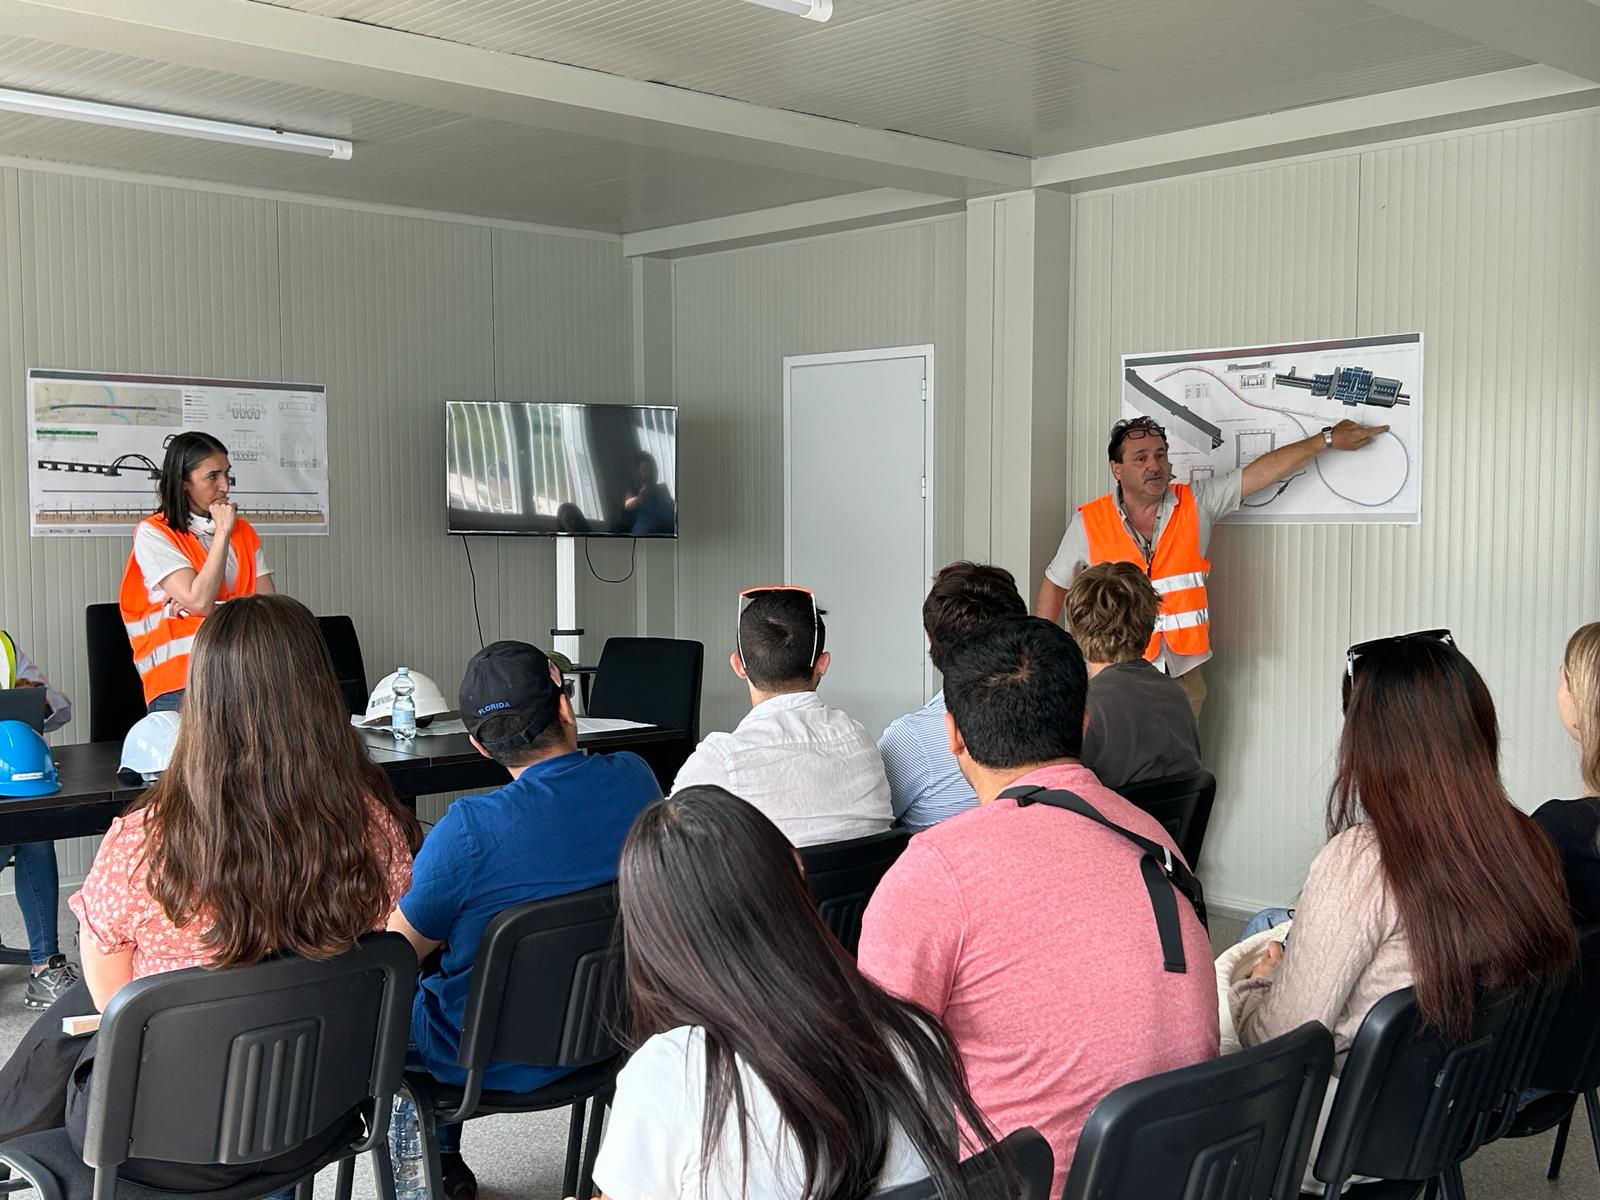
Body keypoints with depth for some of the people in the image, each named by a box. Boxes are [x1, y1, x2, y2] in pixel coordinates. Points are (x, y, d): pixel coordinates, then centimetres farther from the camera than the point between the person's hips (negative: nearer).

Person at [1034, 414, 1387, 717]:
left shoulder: (1196, 503, 4)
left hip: (1182, 675, 2)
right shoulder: (1089, 522, -1)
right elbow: (1055, 584, 10)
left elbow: (1264, 471, 5)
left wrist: (1328, 439, 2)